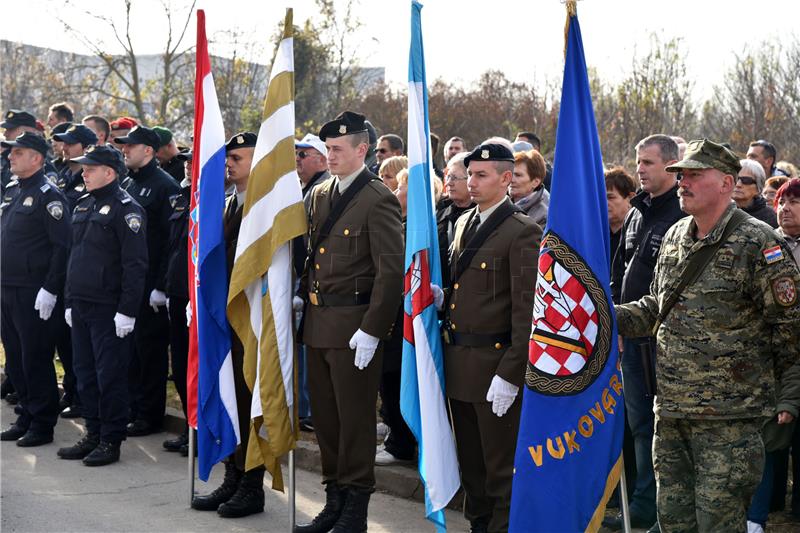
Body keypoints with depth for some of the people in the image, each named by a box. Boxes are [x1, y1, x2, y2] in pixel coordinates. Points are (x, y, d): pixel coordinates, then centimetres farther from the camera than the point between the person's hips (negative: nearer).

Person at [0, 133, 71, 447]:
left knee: (36, 359, -2)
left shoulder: (48, 196, -11)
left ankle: (43, 424, 7)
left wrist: (50, 289, -20)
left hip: (33, 292, -8)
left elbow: (62, 246, -16)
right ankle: (26, 417, 24)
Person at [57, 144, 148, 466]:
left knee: (110, 376, -2)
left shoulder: (126, 209, -11)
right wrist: (70, 301, 18)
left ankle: (111, 440, 6)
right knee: (85, 373, 12)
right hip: (81, 307, 8)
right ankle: (93, 434, 22)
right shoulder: (83, 206, 15)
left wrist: (127, 310, -19)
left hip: (109, 309, -8)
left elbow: (135, 265, -15)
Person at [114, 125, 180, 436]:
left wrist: (161, 286, -18)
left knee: (150, 349, 0)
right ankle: (132, 407, 24)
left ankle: (149, 415, 9)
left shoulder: (164, 186, -10)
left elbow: (172, 240, -15)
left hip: (149, 285, -8)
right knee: (129, 346, 13)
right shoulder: (126, 184, 14)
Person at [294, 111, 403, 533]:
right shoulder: (320, 194, 13)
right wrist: (302, 294, 7)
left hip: (352, 325, -8)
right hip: (317, 322, 8)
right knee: (324, 416, 14)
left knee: (354, 418, 1)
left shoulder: (377, 200, -11)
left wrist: (372, 330, -17)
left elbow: (391, 271, -15)